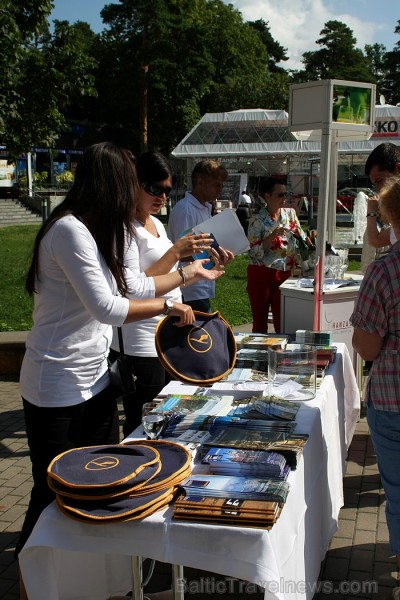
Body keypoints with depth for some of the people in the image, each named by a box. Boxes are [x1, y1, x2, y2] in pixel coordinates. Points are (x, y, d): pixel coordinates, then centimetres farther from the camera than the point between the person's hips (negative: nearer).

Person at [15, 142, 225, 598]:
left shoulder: (95, 232, 10)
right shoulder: (69, 230, -20)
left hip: (93, 380, 9)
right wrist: (169, 307, -12)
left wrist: (189, 274, 25)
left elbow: (132, 286, 17)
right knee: (53, 493, 5)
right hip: (58, 386, -9)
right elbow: (106, 307, -23)